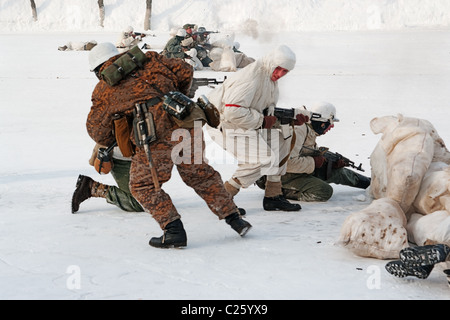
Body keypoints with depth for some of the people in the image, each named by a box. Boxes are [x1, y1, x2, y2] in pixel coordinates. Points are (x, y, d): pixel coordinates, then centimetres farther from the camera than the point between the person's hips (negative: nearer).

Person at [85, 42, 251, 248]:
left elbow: (97, 129, 18)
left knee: (143, 185, 13)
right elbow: (185, 71, 21)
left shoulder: (104, 89, 14)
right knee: (200, 174, 21)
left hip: (156, 134, -5)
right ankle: (234, 218, 24)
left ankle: (173, 231, 4)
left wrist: (110, 143, 39)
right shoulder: (148, 61, 21)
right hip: (186, 124, 5)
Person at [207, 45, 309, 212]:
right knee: (266, 159, -18)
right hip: (225, 124, -10)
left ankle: (273, 196, 11)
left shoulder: (271, 78, 7)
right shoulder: (251, 78, -26)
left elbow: (269, 110, 13)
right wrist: (262, 121, -22)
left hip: (247, 122, 10)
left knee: (281, 139, 7)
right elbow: (232, 112, -31)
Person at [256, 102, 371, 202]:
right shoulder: (298, 130, -25)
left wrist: (332, 163, 2)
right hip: (286, 176, -10)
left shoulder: (310, 131, 7)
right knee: (325, 191, -23)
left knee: (337, 171, 12)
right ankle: (284, 191, -11)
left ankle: (368, 182, 33)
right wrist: (314, 162, -21)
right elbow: (288, 162, -34)